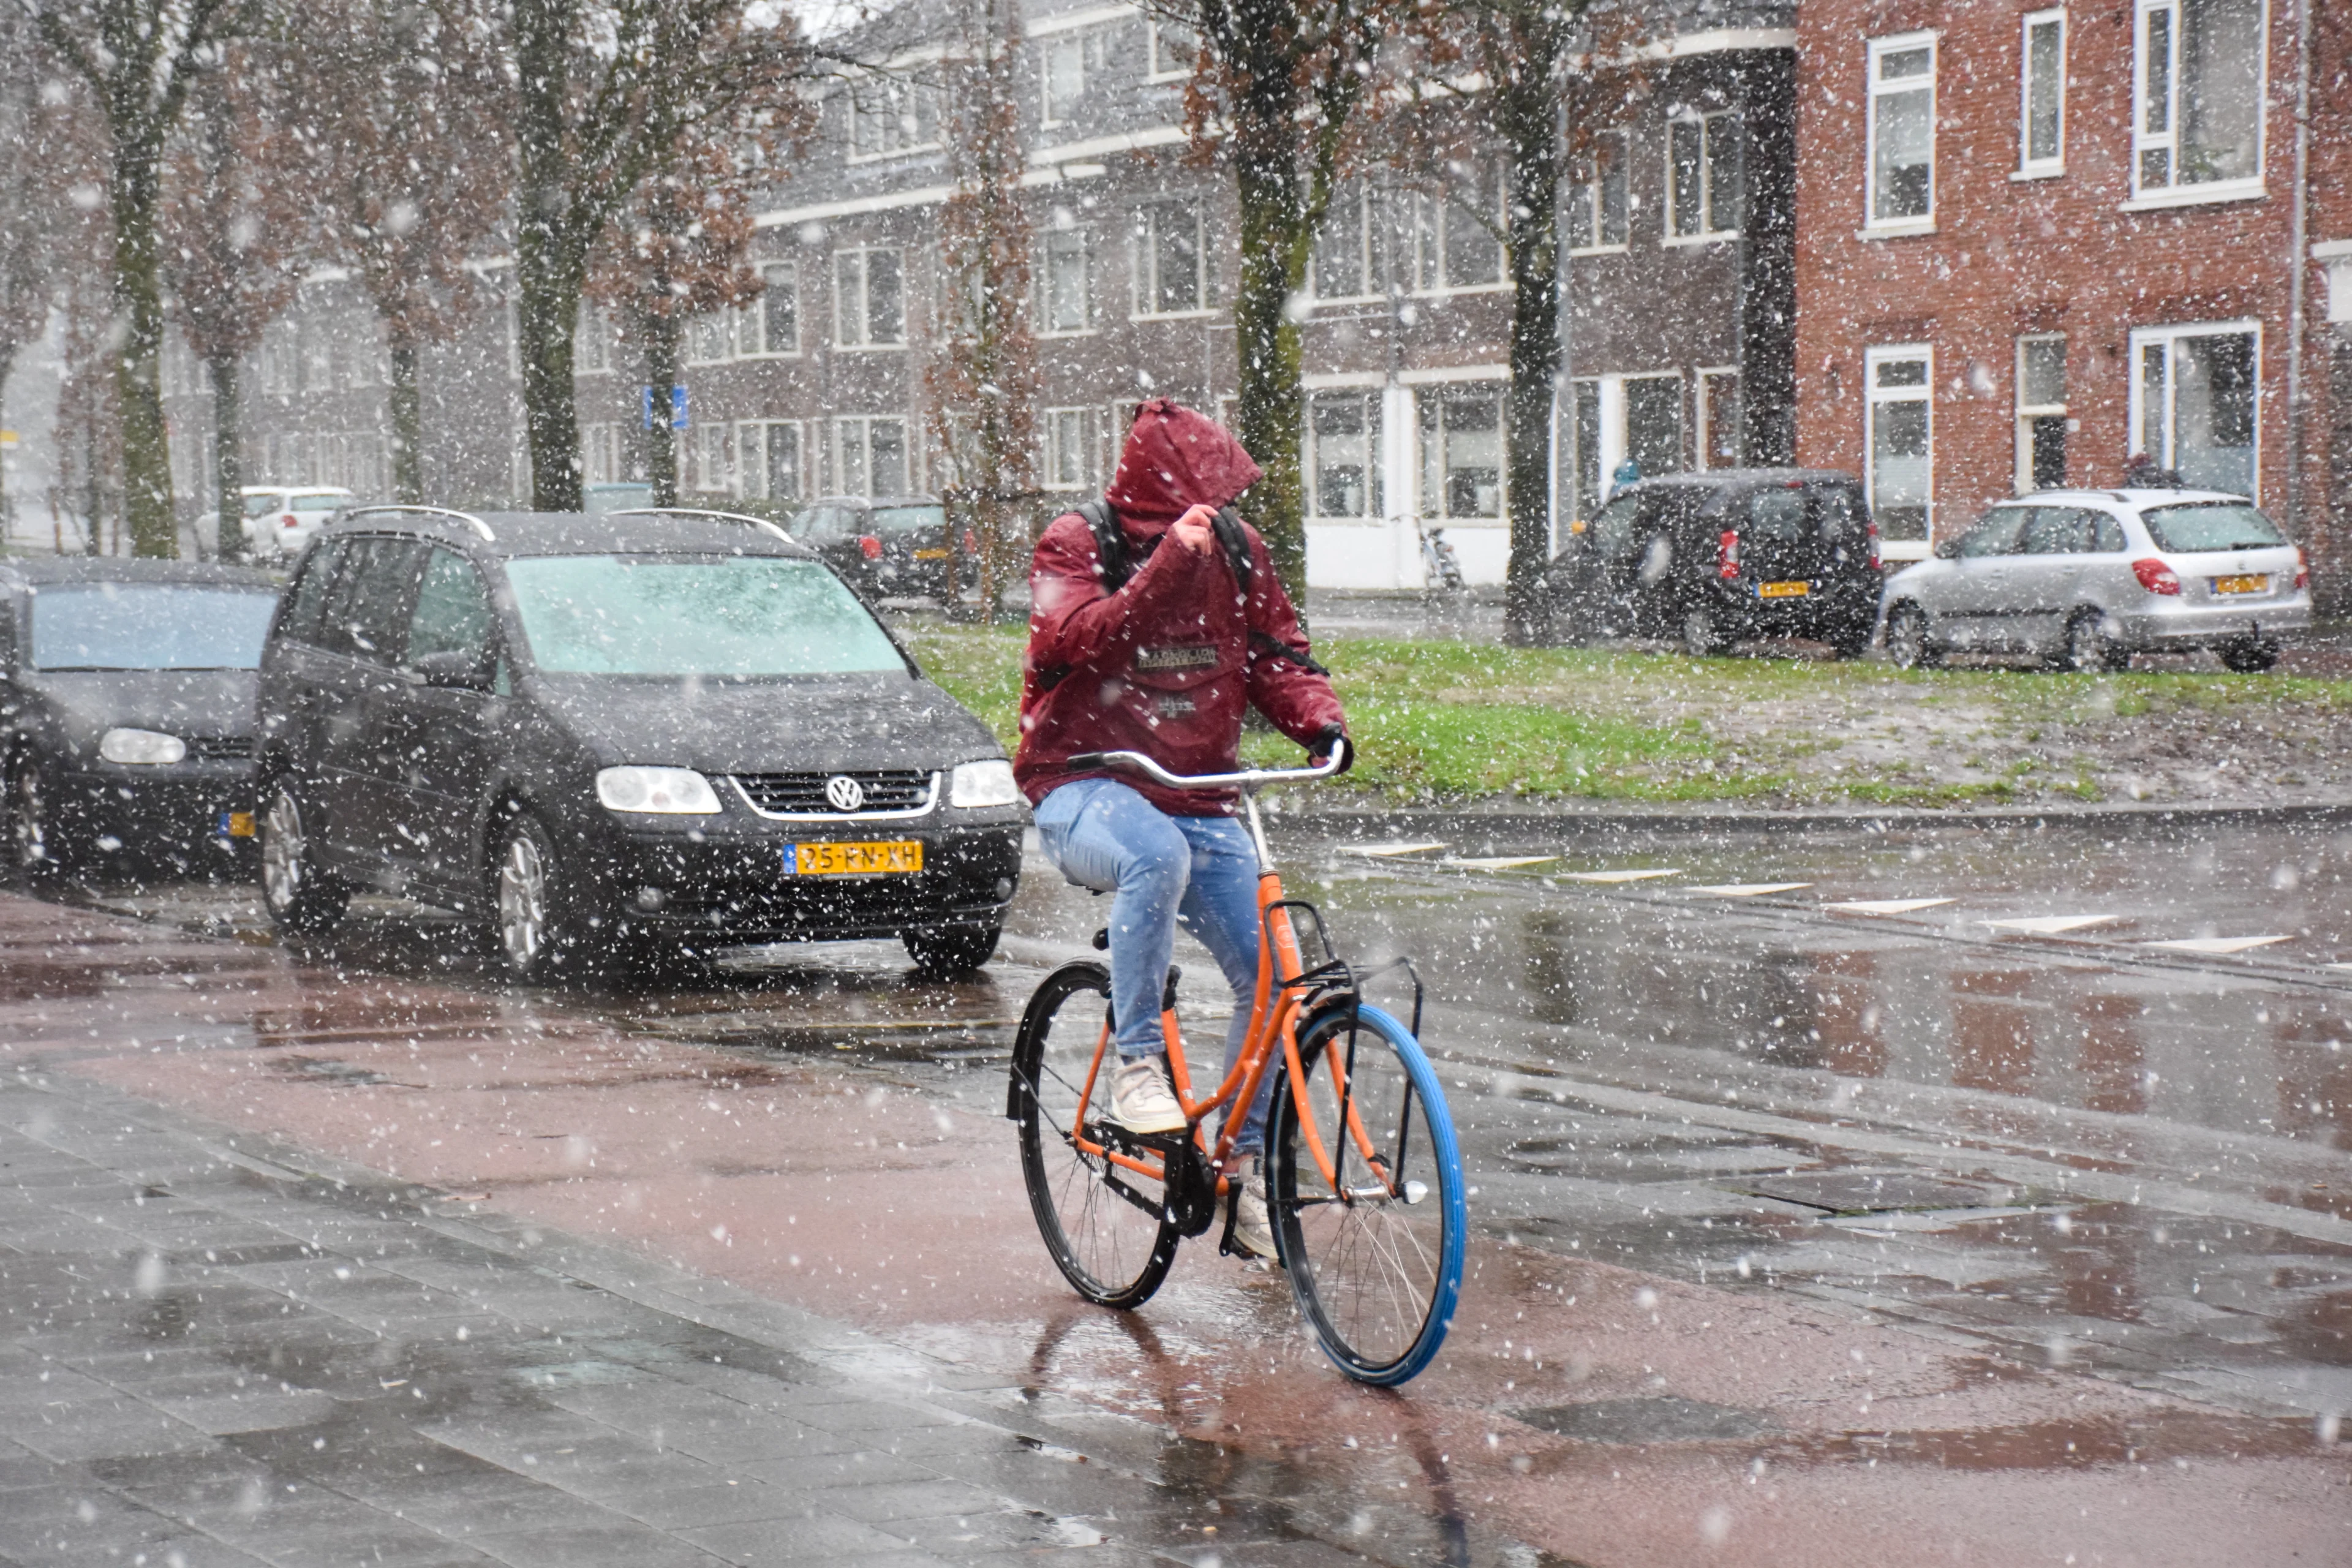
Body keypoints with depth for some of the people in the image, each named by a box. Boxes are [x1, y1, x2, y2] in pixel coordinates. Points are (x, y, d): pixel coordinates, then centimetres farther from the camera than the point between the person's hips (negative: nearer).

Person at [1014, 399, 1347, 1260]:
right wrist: (1169, 567, -33)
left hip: (1199, 800, 5)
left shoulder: (1234, 549, 5)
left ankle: (1242, 1170, 10)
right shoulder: (1075, 545, -7)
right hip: (1085, 792, -5)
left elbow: (1275, 653, 10)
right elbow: (1076, 642, -24)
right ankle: (1137, 1066, -26)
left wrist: (1321, 720, -11)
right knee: (1156, 855, -40)